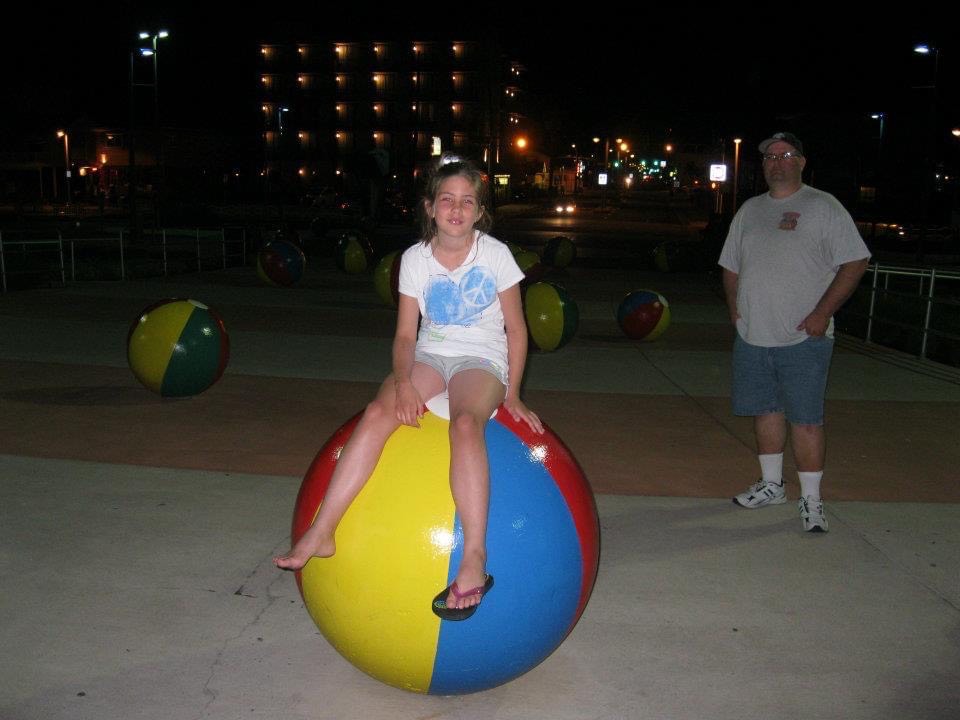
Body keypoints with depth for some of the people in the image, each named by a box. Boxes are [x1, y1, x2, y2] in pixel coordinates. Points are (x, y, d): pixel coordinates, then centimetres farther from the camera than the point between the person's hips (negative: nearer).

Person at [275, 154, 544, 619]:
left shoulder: (495, 254, -3)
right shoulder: (415, 259, 2)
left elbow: (516, 328, 3)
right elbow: (405, 334, 1)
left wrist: (512, 395, -2)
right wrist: (404, 382, -19)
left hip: (481, 359, -2)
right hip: (431, 355, 3)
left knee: (465, 423, -36)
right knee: (378, 412, -27)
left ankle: (475, 558, -39)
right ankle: (322, 533, -26)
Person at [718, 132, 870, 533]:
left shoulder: (823, 207, -2)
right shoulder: (749, 210, 14)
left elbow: (854, 263, -7)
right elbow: (731, 266, 21)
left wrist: (823, 312, -14)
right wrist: (734, 307, 6)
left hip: (803, 338, -5)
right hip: (752, 335, 5)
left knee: (805, 418, -5)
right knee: (766, 410, 13)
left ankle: (811, 500, 4)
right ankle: (772, 485, 28)